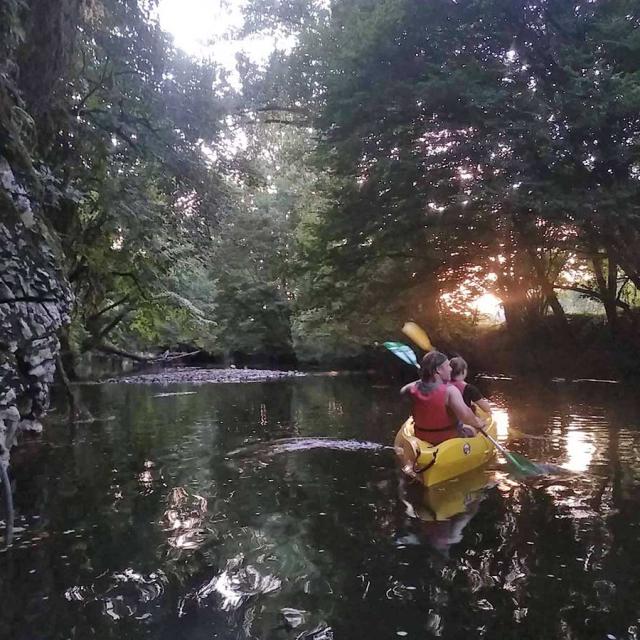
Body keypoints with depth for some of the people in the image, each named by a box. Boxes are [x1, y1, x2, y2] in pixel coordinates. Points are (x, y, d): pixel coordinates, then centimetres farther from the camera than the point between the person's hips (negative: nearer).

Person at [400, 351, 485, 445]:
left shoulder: (414, 388, -13)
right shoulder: (450, 391, -28)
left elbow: (402, 391, 12)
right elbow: (465, 415, -39)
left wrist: (421, 379, 17)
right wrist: (478, 423, -19)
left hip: (421, 437, 4)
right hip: (448, 439, -4)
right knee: (471, 430, 26)